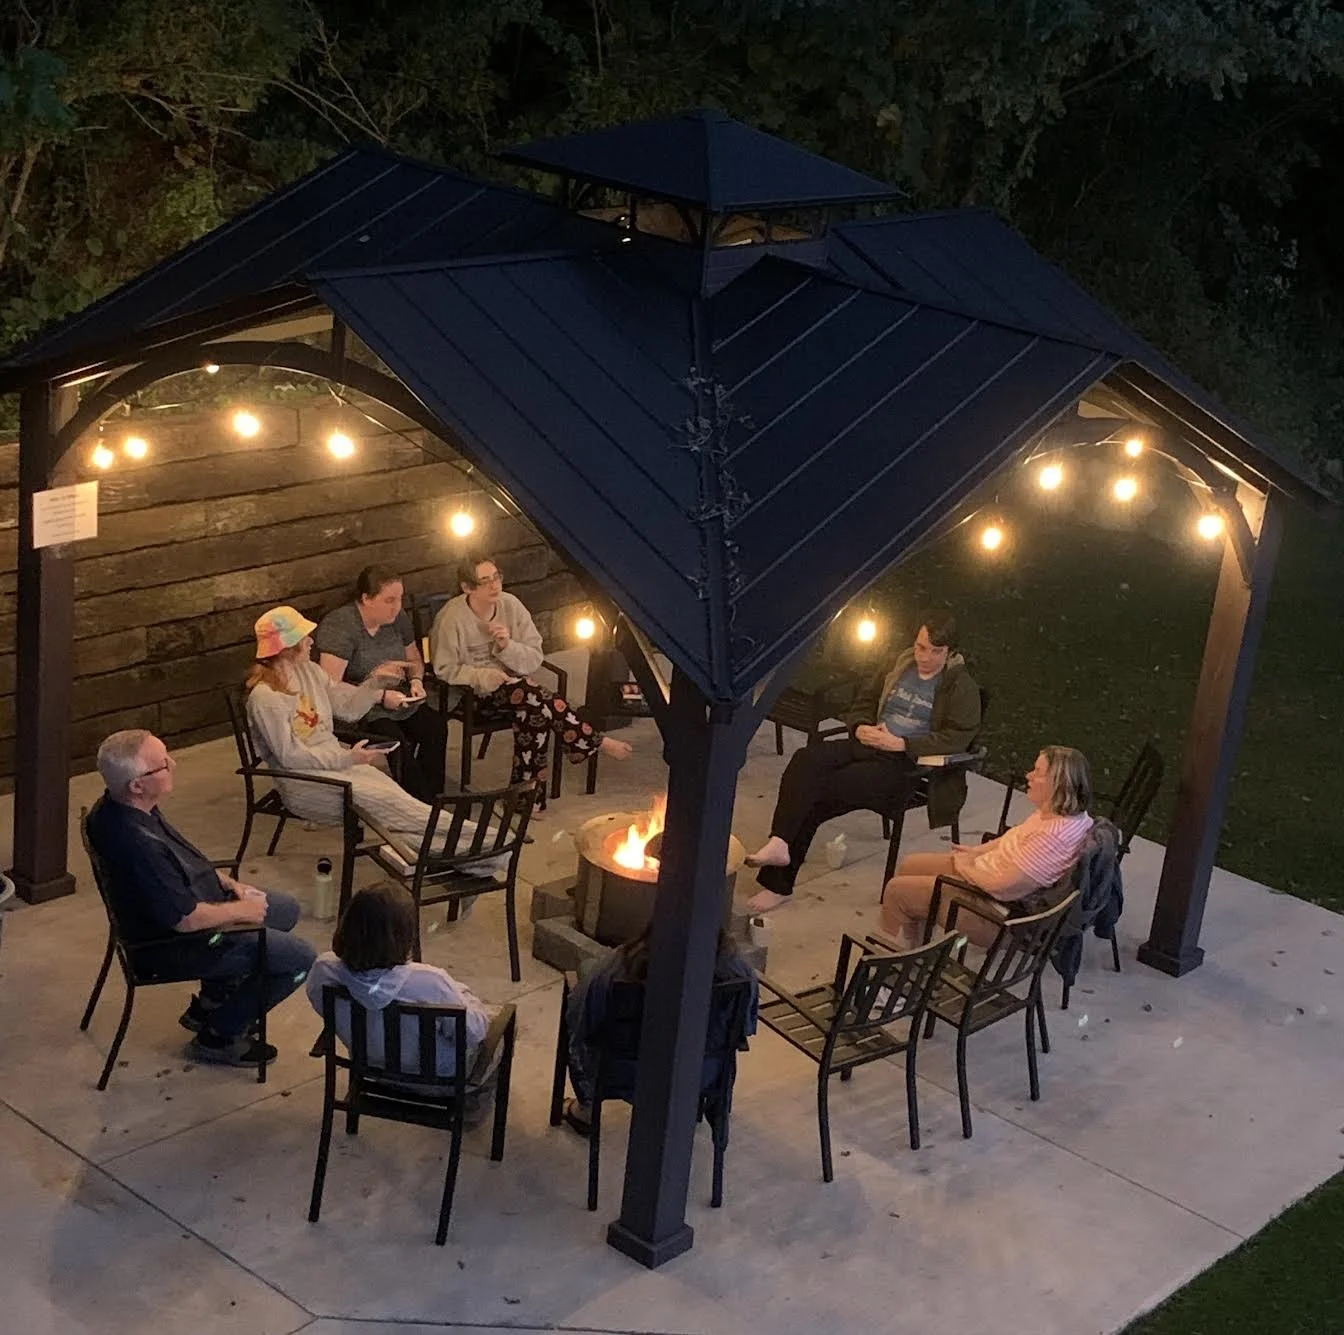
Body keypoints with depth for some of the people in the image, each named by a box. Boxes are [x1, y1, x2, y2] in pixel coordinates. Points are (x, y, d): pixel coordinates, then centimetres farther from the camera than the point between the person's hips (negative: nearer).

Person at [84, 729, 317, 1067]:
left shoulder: (117, 807, -6)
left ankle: (210, 1003, 30)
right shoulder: (137, 844, -37)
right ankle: (219, 1036, 10)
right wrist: (241, 911, -13)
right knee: (300, 957, -7)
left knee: (287, 909, 22)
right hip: (173, 943, -10)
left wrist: (226, 882, 7)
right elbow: (186, 919, -29)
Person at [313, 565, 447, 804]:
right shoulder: (339, 627, -18)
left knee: (435, 725, -20)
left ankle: (432, 799, -11)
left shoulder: (397, 619, 5)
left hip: (395, 700, 7)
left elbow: (414, 659, 23)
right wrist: (379, 696, -26)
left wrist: (416, 680, 0)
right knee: (396, 740, -32)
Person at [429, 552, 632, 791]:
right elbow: (444, 669, -11)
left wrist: (507, 646, -19)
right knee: (535, 697, -30)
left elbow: (534, 659, 2)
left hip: (512, 687, 4)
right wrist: (483, 676, -26)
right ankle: (595, 743, -16)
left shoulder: (511, 605, 0)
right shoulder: (451, 617, -12)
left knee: (534, 712, -31)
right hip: (472, 698, -4)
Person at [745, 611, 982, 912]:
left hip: (904, 765, -6)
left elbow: (958, 737, -11)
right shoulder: (901, 667, 18)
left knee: (819, 793, -24)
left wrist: (900, 743, -16)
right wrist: (861, 728, 2)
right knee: (805, 760, -24)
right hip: (869, 745, 6)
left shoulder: (961, 687, 0)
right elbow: (864, 704, 26)